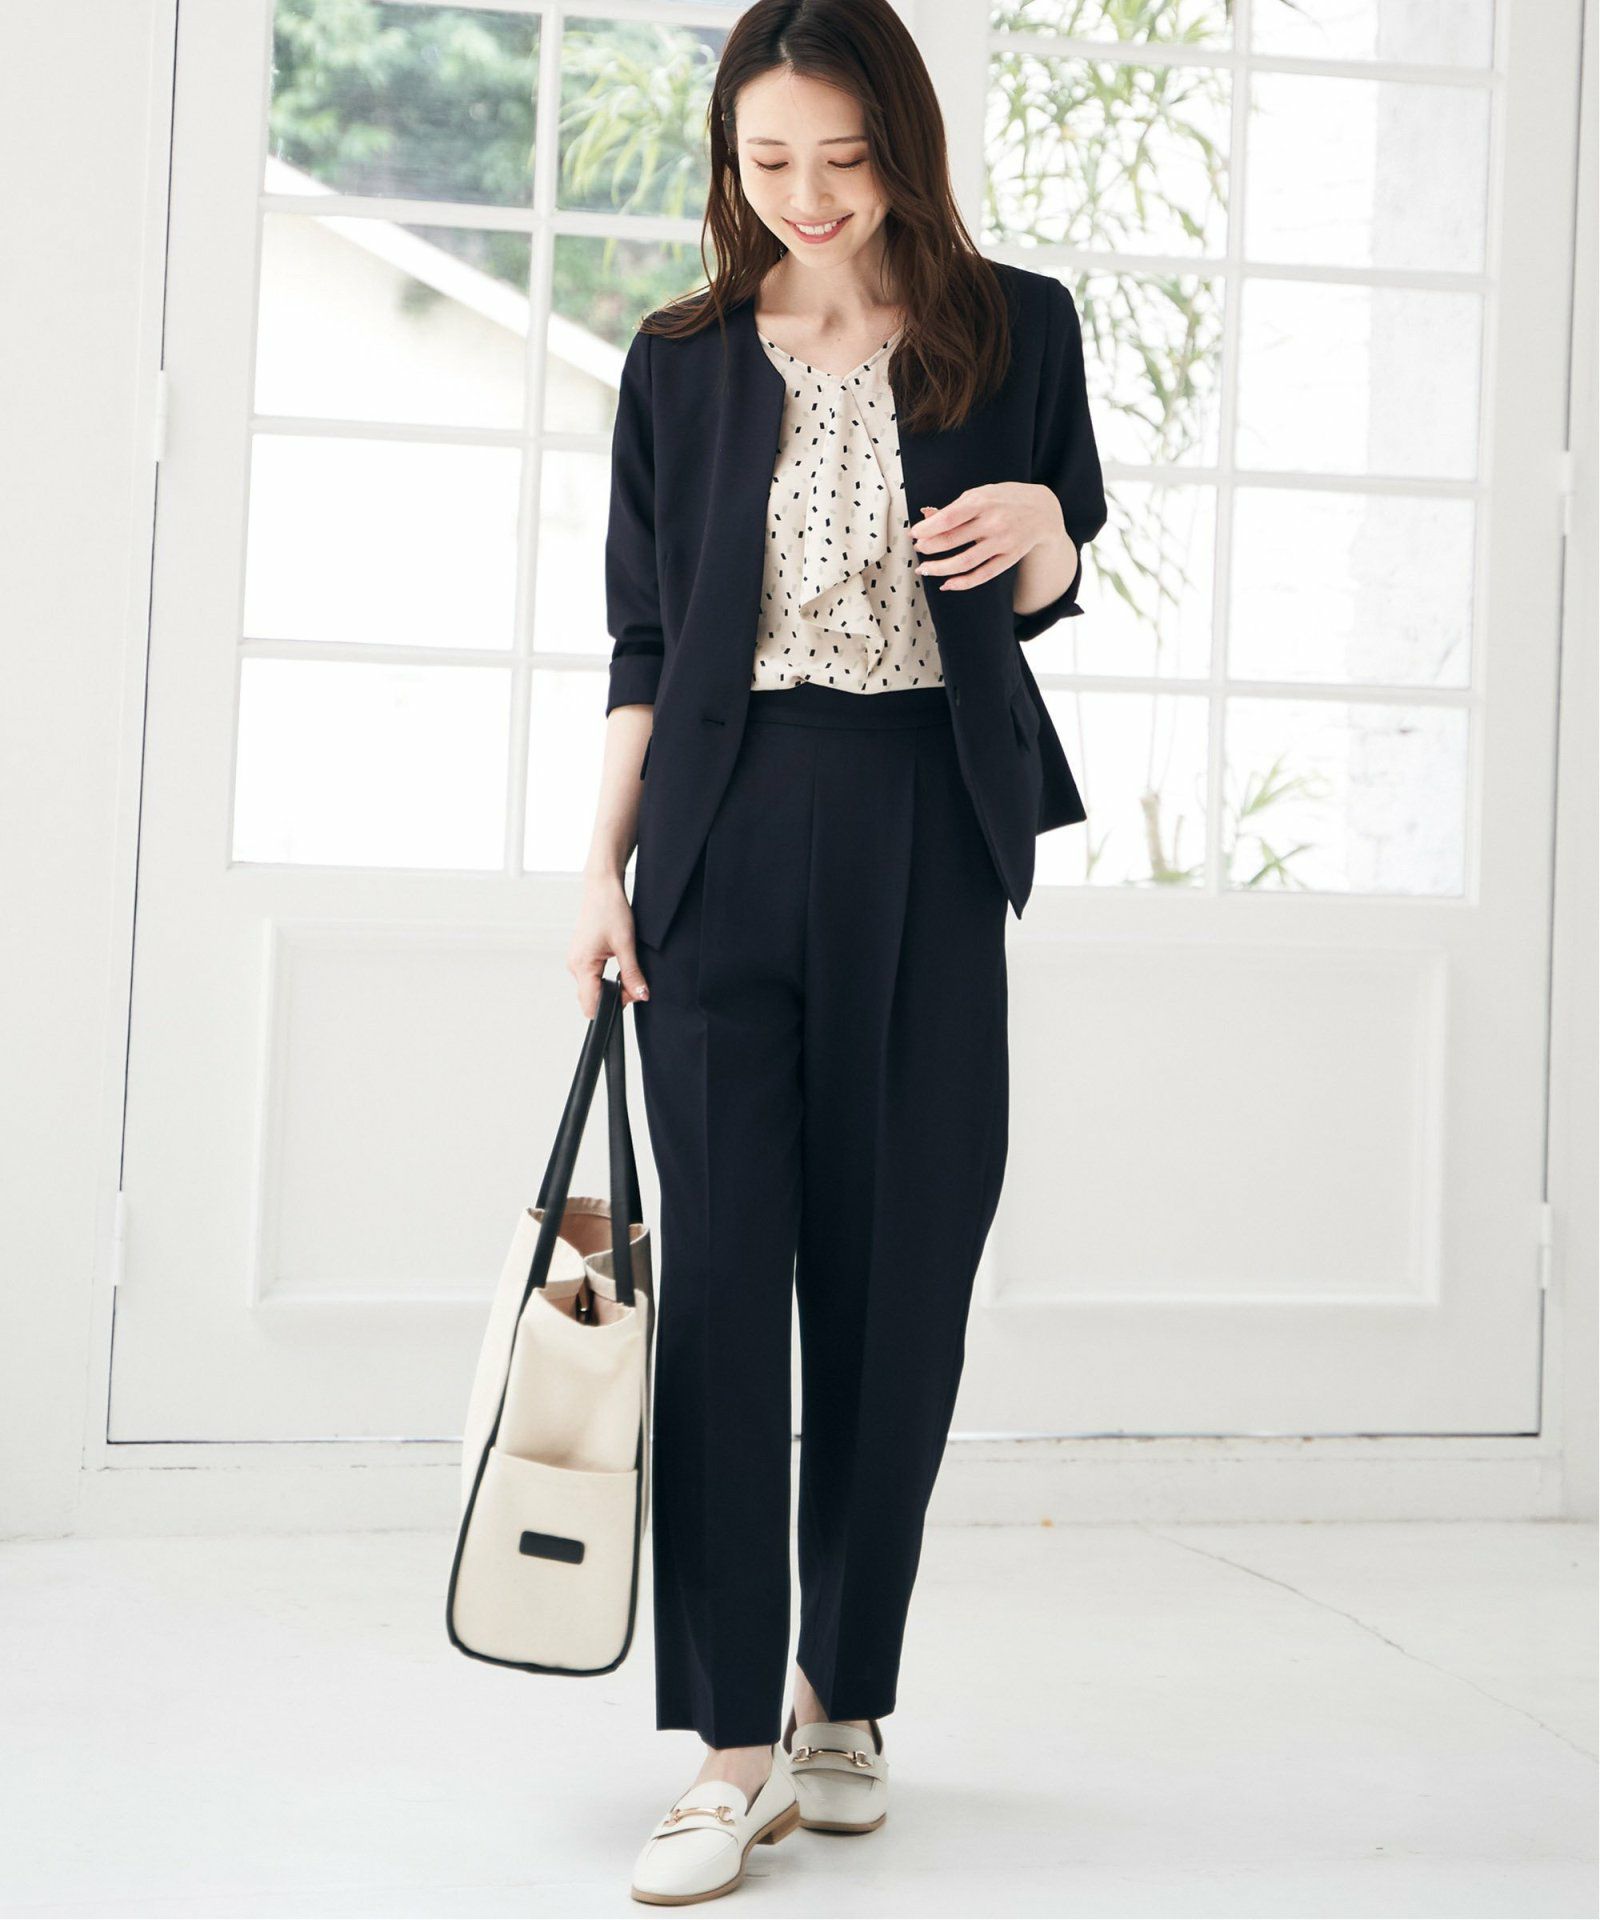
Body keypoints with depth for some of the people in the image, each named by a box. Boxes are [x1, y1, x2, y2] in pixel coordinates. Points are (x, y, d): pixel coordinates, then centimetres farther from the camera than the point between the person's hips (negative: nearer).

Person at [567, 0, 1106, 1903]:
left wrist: (1042, 518, -8)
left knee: (899, 1265, 3)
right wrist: (605, 862, 3)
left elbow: (1042, 599, 15)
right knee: (724, 1266, -5)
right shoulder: (685, 360, 8)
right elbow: (643, 636, 10)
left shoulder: (1012, 328, 6)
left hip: (926, 827, 0)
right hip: (727, 832, 0)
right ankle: (735, 1745, -3)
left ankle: (844, 1695, 18)